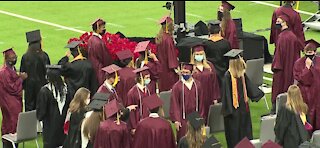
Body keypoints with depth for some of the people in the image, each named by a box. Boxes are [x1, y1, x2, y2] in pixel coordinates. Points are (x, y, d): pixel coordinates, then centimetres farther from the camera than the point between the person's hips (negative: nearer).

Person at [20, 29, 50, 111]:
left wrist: (23, 86, 11)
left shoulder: (25, 57, -6)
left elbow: (22, 73, 0)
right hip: (41, 84, -2)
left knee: (29, 107, 9)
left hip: (29, 85, 2)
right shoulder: (44, 56, -13)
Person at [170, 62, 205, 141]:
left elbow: (201, 102, 7)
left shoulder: (197, 85, 2)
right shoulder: (177, 86, -7)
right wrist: (176, 120, -10)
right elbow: (174, 104, -6)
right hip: (183, 118, -3)